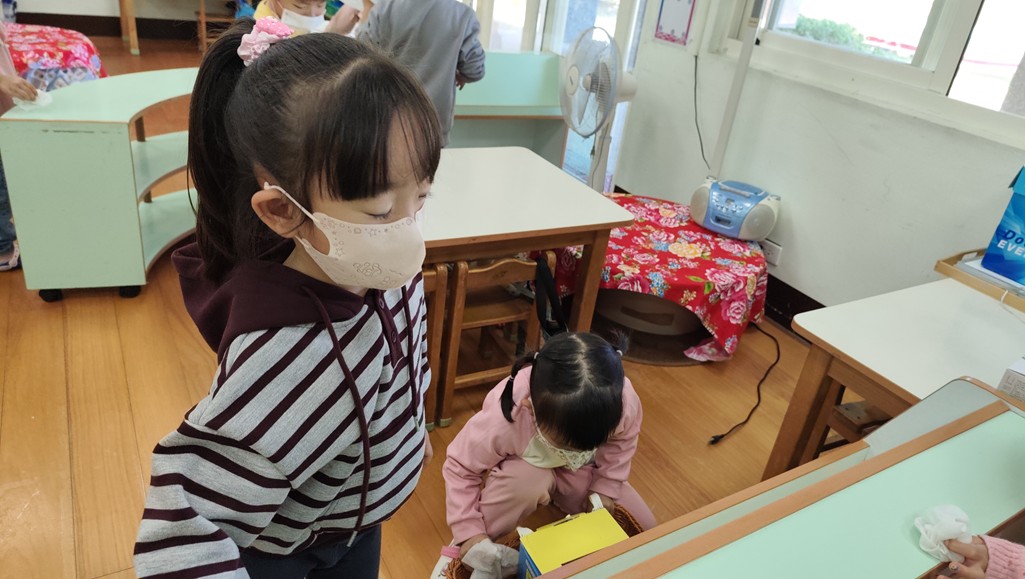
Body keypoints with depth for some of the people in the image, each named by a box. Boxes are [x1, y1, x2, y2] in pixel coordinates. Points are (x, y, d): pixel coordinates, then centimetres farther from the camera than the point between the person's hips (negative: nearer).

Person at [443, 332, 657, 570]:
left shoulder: (624, 402, -36)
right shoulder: (503, 420, -42)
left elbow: (623, 439, -11)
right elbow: (459, 468, -25)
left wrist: (605, 487, -15)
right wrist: (469, 532, -27)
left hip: (584, 473, 4)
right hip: (526, 470, -3)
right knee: (528, 479, -39)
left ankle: (560, 498, 20)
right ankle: (468, 548, -11)